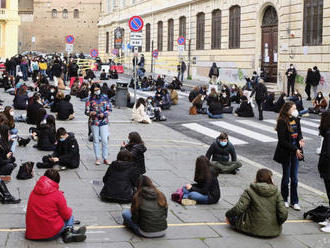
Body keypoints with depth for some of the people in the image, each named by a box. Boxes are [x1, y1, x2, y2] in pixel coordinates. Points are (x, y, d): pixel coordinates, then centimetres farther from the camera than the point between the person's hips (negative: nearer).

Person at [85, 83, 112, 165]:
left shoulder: (105, 98, 3)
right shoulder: (90, 99, 1)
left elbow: (110, 109, 5)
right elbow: (87, 111, 3)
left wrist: (104, 114, -13)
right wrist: (91, 113, -20)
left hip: (104, 121, 0)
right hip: (94, 122, 0)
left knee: (104, 140, -3)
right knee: (96, 140, 5)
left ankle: (105, 158, 5)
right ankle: (97, 158, 12)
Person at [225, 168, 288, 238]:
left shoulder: (250, 191, -10)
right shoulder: (276, 193, -3)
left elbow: (239, 208, -17)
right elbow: (283, 214, -8)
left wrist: (228, 215, 2)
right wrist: (277, 224, 11)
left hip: (255, 230, -3)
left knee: (235, 216, 20)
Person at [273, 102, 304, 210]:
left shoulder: (296, 120, 4)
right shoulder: (282, 122, -15)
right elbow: (282, 140, -17)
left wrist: (300, 139, -8)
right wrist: (295, 149, -20)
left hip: (295, 152, 5)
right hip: (286, 153, -5)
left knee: (294, 178, 8)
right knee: (286, 177, 7)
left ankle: (294, 201, 16)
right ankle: (284, 200, 24)